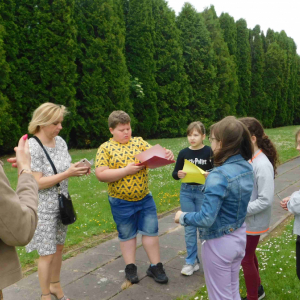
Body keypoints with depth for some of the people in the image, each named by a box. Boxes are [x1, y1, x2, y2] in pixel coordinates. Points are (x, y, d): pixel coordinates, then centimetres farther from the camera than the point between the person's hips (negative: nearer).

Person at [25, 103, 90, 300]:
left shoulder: (60, 141, 1)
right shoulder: (32, 147, -20)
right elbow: (37, 183, -24)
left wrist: (77, 169, -10)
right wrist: (68, 174, -27)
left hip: (61, 205, 7)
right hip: (43, 209, -7)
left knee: (59, 247, 19)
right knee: (47, 254, 5)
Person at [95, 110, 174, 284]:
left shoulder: (139, 142, 2)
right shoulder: (106, 148, -7)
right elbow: (101, 175, -15)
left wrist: (166, 155, -28)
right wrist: (126, 170, -22)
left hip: (145, 198, 3)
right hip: (121, 202, -2)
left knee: (151, 231, 9)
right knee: (127, 235, 14)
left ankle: (155, 266, 24)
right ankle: (131, 267, 30)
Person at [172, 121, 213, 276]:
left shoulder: (209, 152, -8)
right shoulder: (183, 153, 1)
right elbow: (174, 173, 5)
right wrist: (179, 174, -17)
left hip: (204, 192, -3)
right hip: (186, 192, 3)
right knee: (189, 228, 8)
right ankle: (191, 261, 21)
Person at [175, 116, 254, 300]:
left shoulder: (219, 175, -28)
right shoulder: (247, 168, -3)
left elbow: (206, 219, -29)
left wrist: (183, 217, -12)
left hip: (219, 242, -7)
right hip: (239, 236, 8)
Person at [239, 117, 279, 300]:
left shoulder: (262, 165, -24)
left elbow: (266, 201, -25)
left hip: (252, 222, -7)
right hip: (243, 220, 7)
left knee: (246, 259, 9)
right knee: (249, 255, 24)